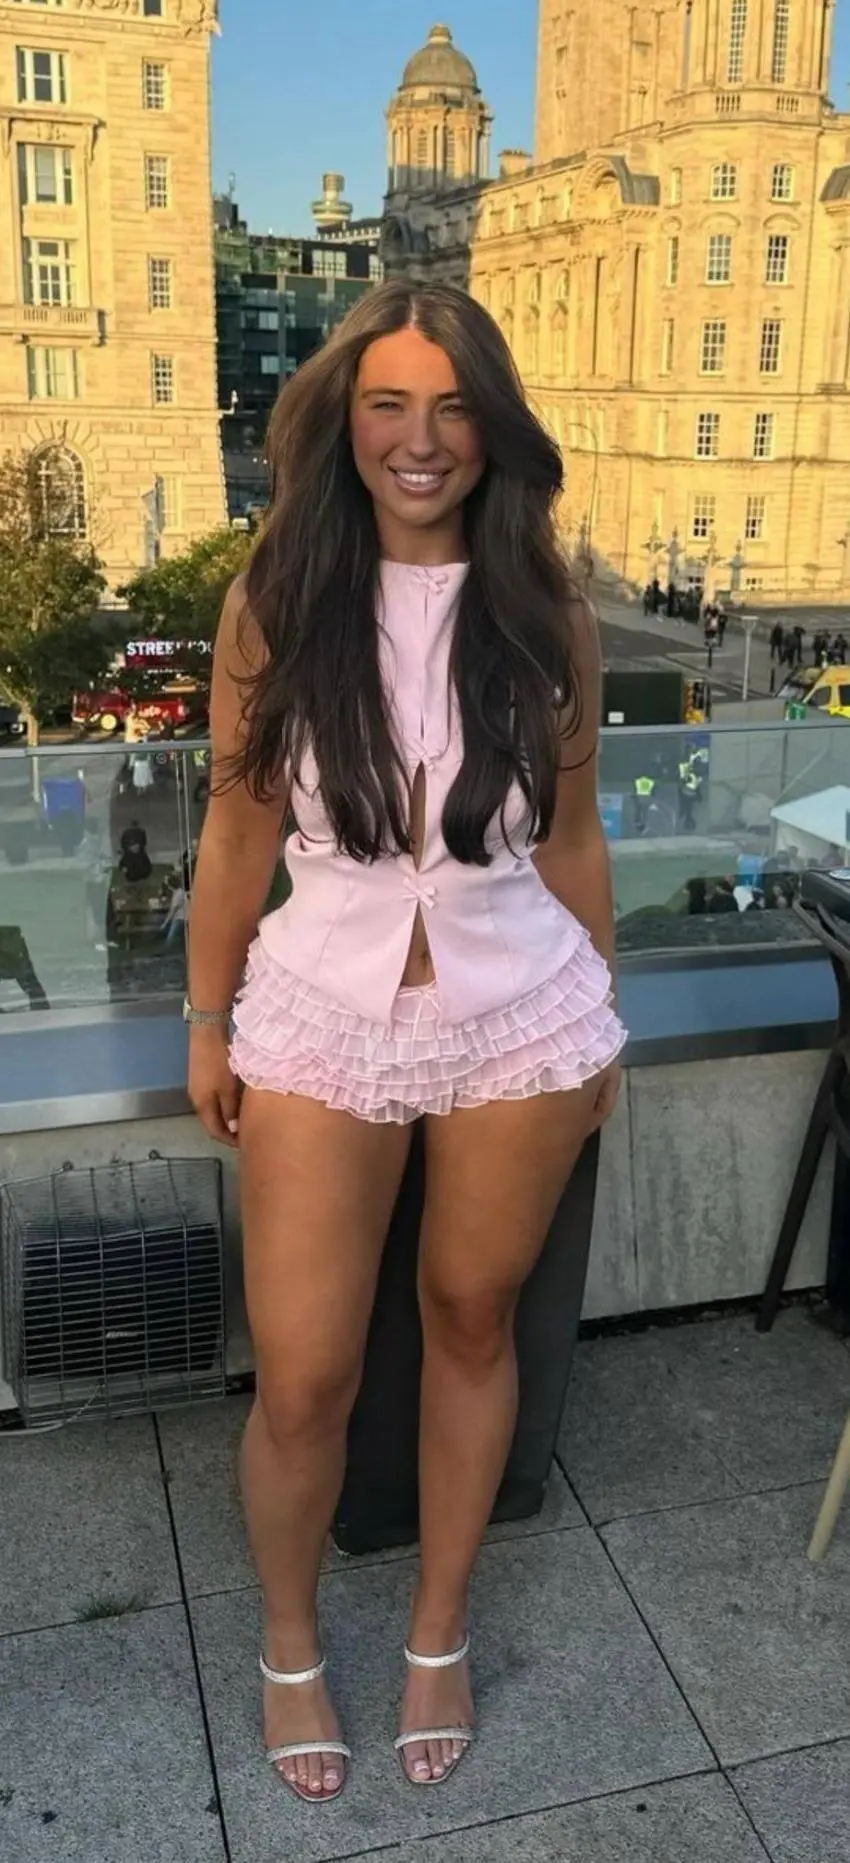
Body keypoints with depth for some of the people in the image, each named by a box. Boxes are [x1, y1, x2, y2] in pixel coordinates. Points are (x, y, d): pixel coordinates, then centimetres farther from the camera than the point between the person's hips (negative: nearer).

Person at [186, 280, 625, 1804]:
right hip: (322, 1016, -1)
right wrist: (208, 1019, 6)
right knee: (301, 1380, 4)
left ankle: (439, 1632, 40)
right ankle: (290, 1645, 35)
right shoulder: (275, 601, -4)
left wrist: (603, 1021, 12)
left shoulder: (545, 611, -2)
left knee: (472, 1328, 16)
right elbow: (238, 827, 3)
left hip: (519, 1021, 1)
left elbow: (572, 836, 6)